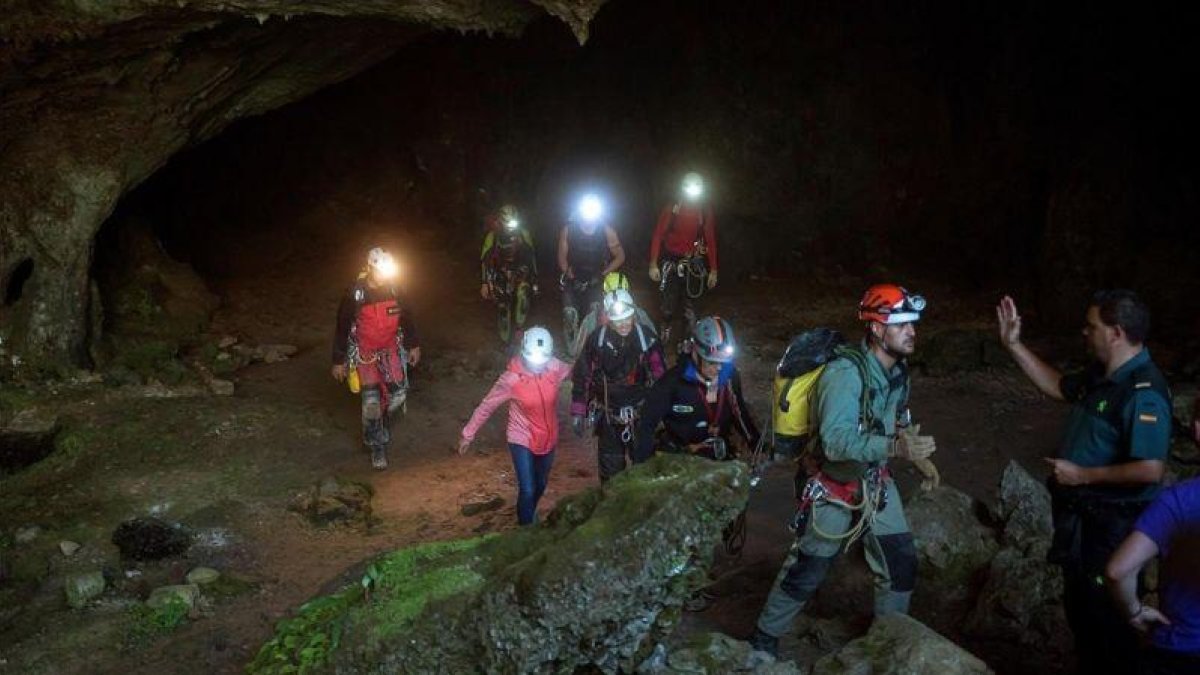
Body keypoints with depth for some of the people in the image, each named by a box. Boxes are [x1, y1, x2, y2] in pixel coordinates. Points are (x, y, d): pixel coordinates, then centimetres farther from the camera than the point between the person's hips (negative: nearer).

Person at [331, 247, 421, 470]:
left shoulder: (394, 289, -9)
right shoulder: (355, 294, -19)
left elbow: (406, 316, 7)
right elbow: (342, 327, -10)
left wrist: (413, 345, 12)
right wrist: (339, 361, -6)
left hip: (390, 348, 3)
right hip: (365, 351, -3)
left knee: (398, 394, -7)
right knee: (372, 402, -9)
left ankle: (382, 418, 27)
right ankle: (377, 446, 11)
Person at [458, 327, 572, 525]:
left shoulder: (555, 368, -19)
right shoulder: (511, 379, -25)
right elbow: (486, 406, -14)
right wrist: (468, 434, -6)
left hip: (548, 439, 4)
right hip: (522, 441, -4)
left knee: (540, 486, 22)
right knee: (527, 490, -9)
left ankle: (530, 515, 51)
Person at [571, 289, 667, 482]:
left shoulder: (647, 337, -10)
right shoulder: (596, 339, -11)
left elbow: (660, 374, -1)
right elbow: (581, 376, -3)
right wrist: (578, 413, -2)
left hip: (641, 413, 0)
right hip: (608, 414, 0)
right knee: (611, 468, 4)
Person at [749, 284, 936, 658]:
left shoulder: (897, 370, -2)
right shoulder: (845, 373, -28)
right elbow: (836, 441, -38)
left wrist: (915, 451, 7)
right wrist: (894, 447, -47)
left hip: (876, 485, 7)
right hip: (836, 490, -7)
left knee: (901, 567, 12)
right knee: (805, 573, 5)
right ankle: (765, 638, 26)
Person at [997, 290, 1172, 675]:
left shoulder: (1143, 392, -26)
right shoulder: (1101, 376, 2)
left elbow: (1149, 470, -32)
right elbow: (1058, 387, 20)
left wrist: (1083, 475, -22)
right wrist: (1013, 345, 13)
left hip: (1111, 525, -9)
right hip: (1079, 516, 9)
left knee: (1107, 618, 7)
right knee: (1079, 608, 24)